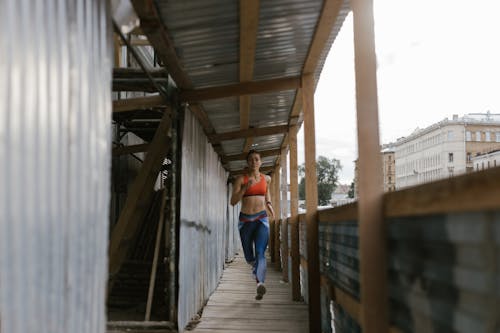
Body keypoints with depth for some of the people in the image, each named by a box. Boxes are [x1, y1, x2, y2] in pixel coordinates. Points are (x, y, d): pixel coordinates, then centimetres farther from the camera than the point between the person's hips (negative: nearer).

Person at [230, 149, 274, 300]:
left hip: (261, 219, 0)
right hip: (245, 220, 0)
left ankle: (260, 284, -34)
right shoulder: (241, 179, -3)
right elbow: (233, 201, -10)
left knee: (260, 252, -20)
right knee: (249, 256, 12)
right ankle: (256, 266, 46)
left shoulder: (266, 178, 7)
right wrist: (246, 187, -22)